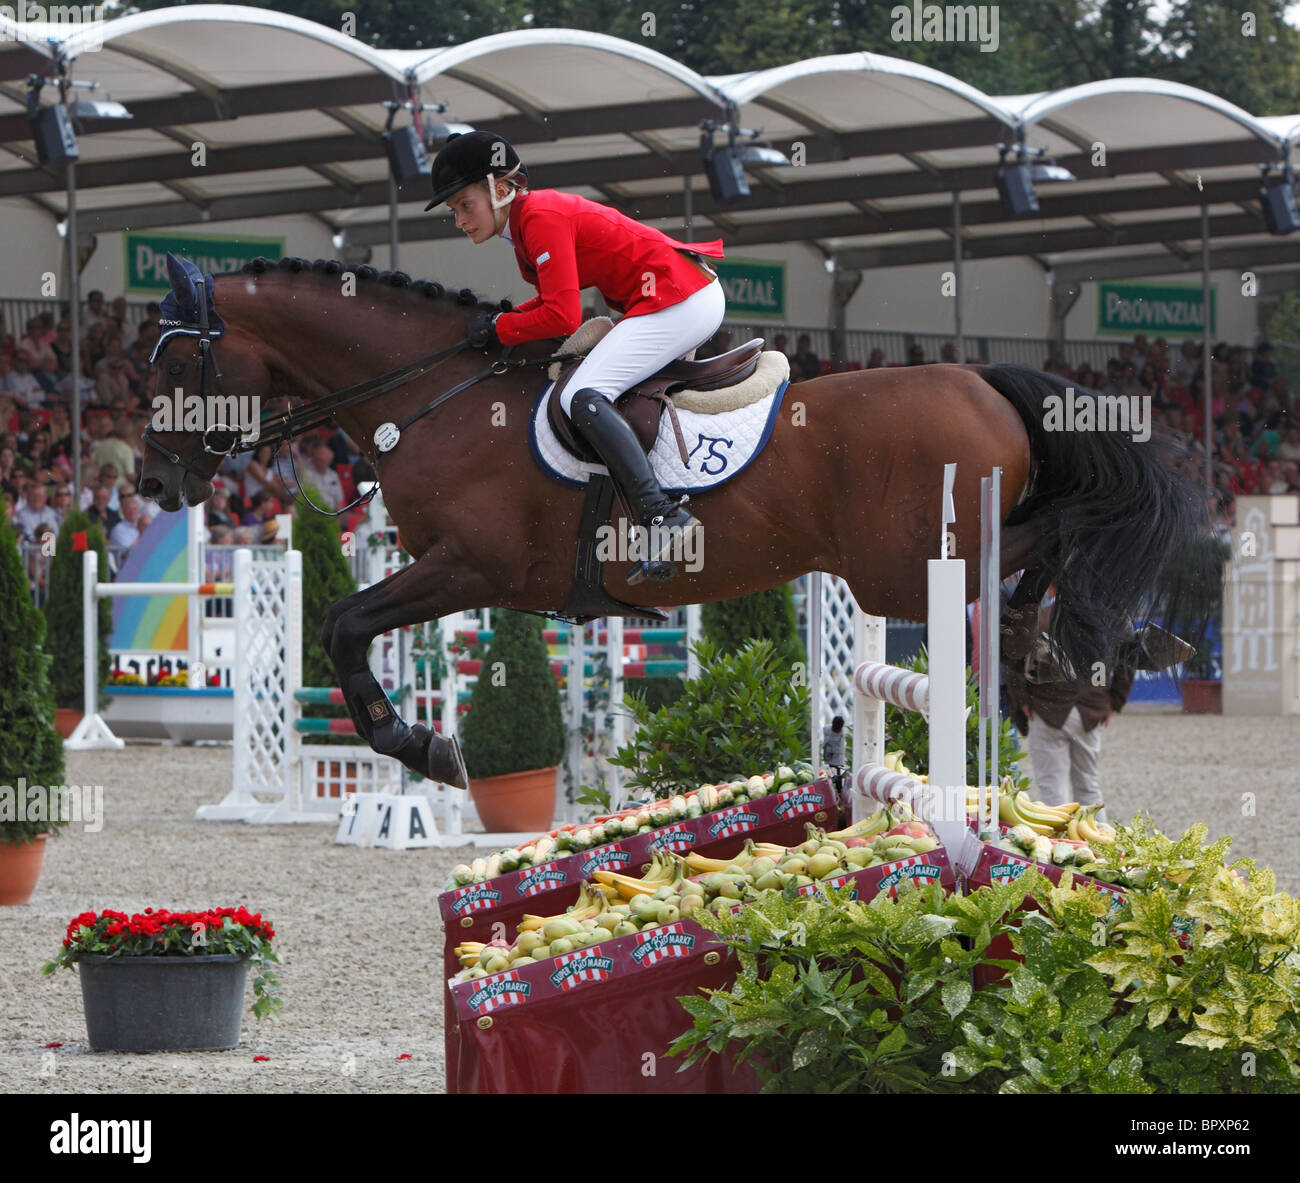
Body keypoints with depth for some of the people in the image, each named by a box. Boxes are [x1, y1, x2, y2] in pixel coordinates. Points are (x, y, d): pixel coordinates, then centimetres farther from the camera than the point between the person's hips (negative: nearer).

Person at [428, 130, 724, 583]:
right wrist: (510, 316, 6)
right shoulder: (527, 218, 14)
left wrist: (498, 329, -8)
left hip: (678, 300, -11)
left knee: (582, 398, -21)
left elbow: (563, 317, -20)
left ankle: (665, 518, -33)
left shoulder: (540, 218, -16)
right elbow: (558, 296, 22)